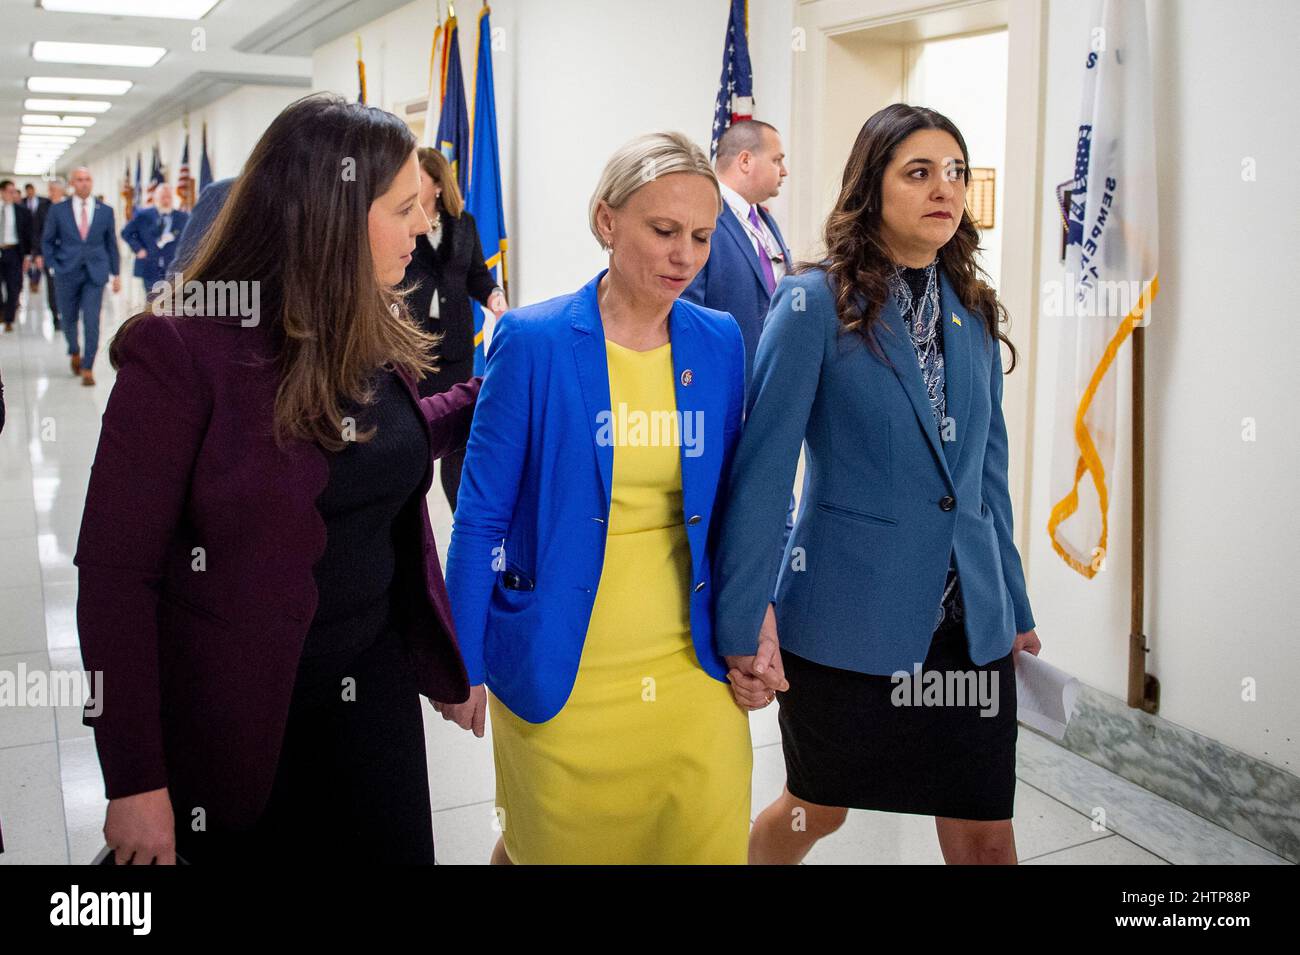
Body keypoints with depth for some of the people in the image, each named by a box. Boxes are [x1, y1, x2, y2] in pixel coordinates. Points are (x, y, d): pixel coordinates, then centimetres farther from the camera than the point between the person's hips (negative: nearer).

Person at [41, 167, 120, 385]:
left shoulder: (105, 211, 4)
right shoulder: (58, 210, 2)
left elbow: (111, 243, 8)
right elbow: (47, 241, 8)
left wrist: (116, 274, 6)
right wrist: (54, 266, -3)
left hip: (95, 274, -1)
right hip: (67, 275, 1)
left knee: (92, 322, -9)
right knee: (69, 320, 12)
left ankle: (87, 369, -3)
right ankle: (75, 352, 40)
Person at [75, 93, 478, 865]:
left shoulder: (379, 335, 0)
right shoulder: (182, 348, -19)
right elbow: (115, 570, -17)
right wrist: (134, 780, -16)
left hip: (377, 684, 6)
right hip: (236, 715, -5)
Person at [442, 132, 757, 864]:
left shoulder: (720, 343, 2)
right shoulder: (535, 342, -10)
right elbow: (482, 513, -6)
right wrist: (462, 664, -5)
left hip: (693, 670, 3)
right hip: (561, 678, -3)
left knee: (710, 843, 9)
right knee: (554, 844, 14)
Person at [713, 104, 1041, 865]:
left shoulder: (974, 312, 6)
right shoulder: (816, 303, -11)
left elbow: (988, 467, 12)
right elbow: (762, 468, -13)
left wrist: (1015, 608, 12)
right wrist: (745, 623, -15)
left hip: (970, 622, 5)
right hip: (845, 617, -4)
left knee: (985, 836, 10)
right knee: (817, 813, 16)